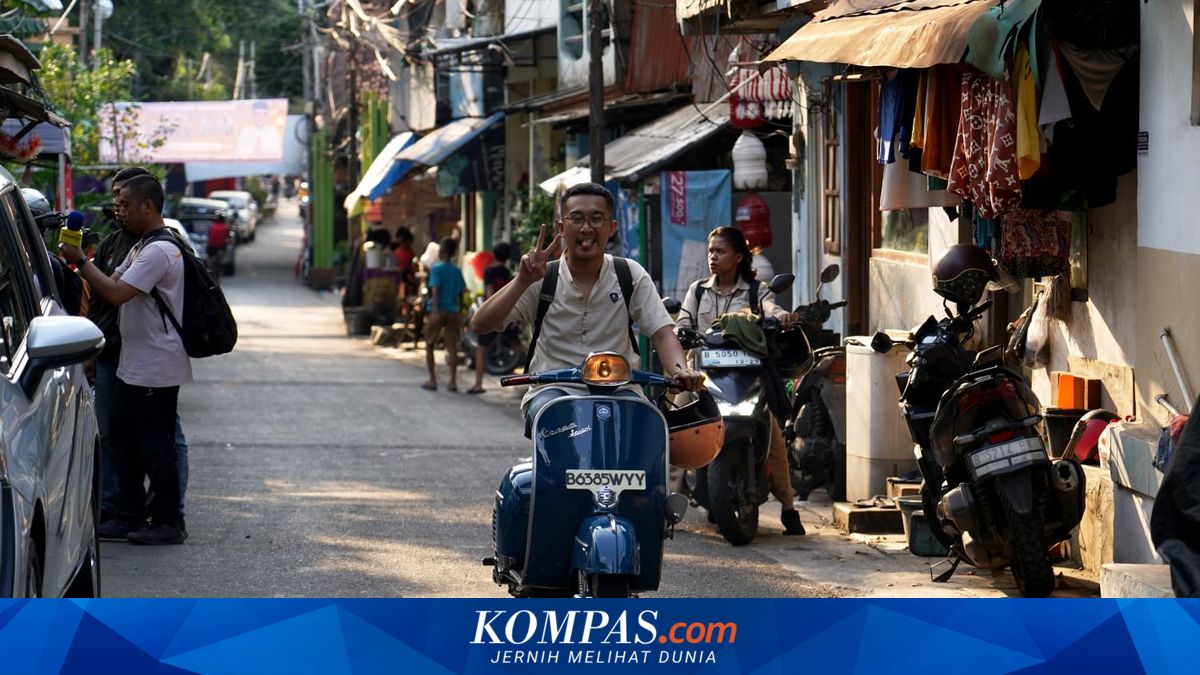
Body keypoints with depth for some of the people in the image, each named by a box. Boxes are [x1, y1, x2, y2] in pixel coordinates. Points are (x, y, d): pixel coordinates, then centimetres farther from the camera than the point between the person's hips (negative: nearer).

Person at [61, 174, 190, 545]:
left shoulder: (159, 251, -20)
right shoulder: (141, 247, 16)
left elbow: (115, 293, -26)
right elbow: (113, 283, 17)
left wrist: (81, 261, -18)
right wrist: (82, 262, 3)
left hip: (155, 369, -11)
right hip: (134, 365, 11)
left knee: (156, 445, -5)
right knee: (124, 437, 15)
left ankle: (168, 522, 2)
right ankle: (130, 515, 22)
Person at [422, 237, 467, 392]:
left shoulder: (436, 268, -8)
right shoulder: (457, 271, 9)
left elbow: (435, 290, -17)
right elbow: (460, 294, 12)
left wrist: (435, 311, -22)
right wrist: (460, 314, 19)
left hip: (437, 310, -4)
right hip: (452, 312, 4)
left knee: (429, 345, 10)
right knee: (452, 347, 1)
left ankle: (432, 380, 8)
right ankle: (453, 381, -5)